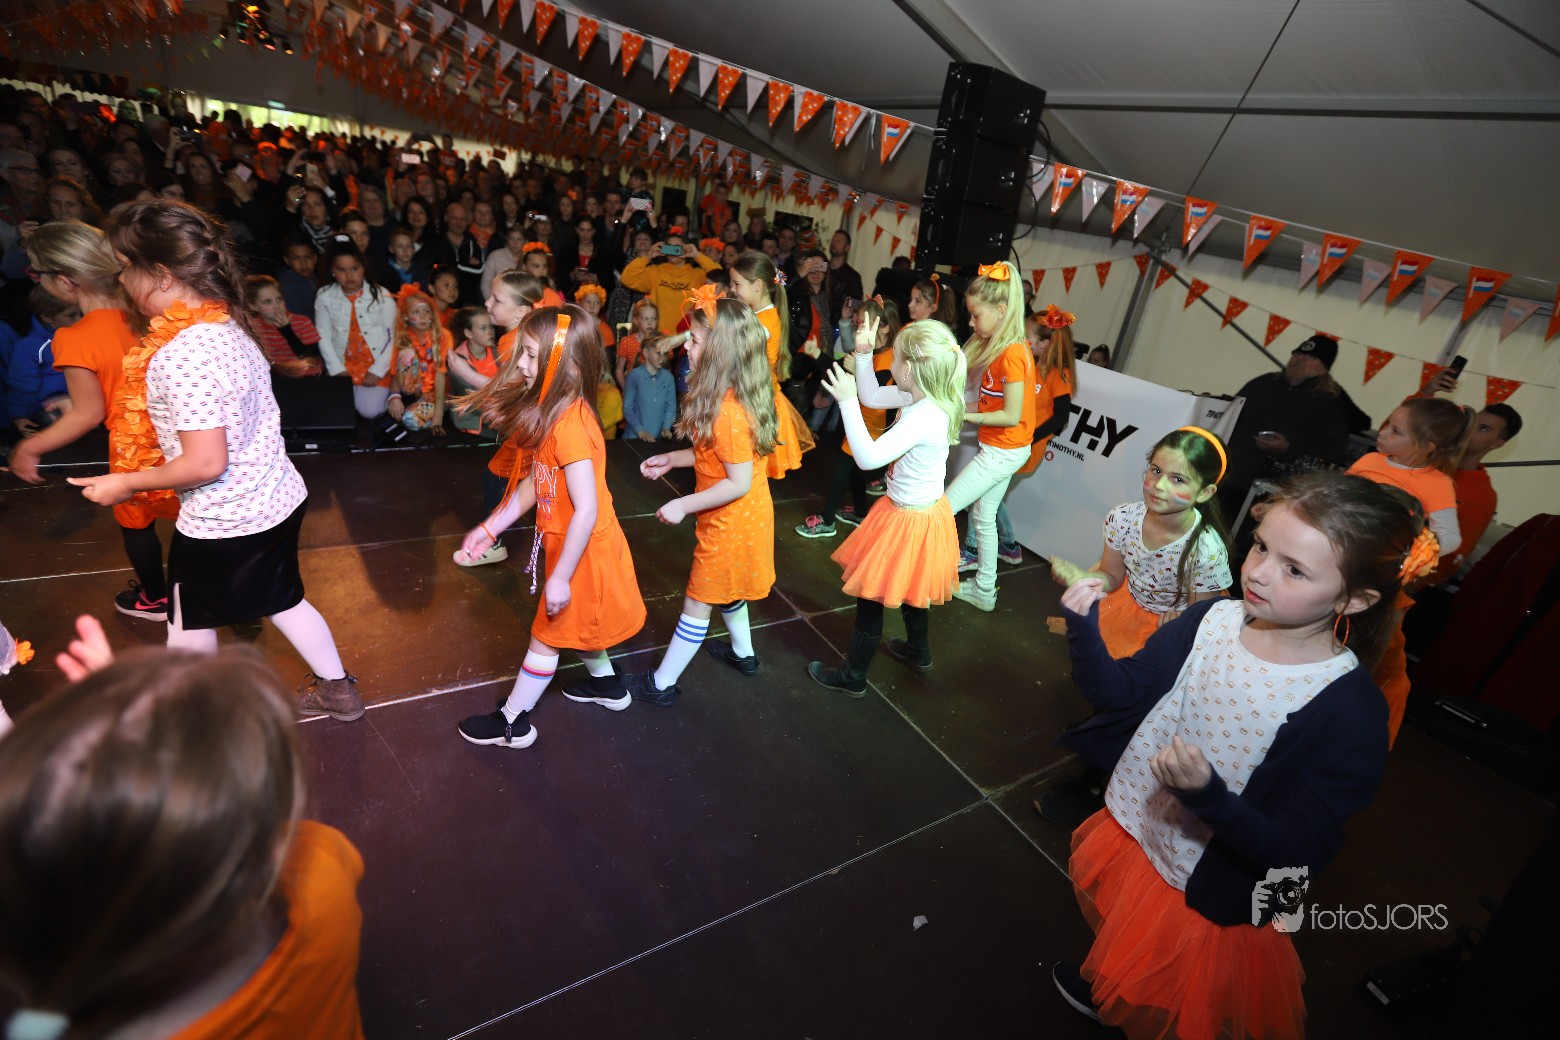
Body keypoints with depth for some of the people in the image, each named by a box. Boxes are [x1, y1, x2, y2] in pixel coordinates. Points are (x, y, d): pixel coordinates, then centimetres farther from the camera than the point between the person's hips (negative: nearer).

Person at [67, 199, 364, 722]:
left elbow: (206, 463, -26)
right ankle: (336, 689, 36)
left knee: (189, 625, 16)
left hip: (222, 523, -8)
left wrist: (126, 483, -11)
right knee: (282, 599, 23)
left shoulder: (182, 355, -25)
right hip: (277, 500, 8)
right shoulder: (228, 325, 1)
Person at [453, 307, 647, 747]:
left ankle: (513, 723, 30)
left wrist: (560, 577, -24)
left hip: (583, 550, -9)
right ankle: (607, 685, 50)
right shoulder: (550, 412, 0)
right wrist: (491, 527, 10)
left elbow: (586, 511, -30)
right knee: (573, 623, 27)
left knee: (547, 635, 9)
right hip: (570, 542, 9)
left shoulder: (569, 425, -30)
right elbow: (533, 481, 7)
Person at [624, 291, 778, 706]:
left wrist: (684, 506, -21)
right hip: (741, 517, 9)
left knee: (698, 603, 5)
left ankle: (661, 684, 22)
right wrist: (672, 459, 8)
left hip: (731, 522, -9)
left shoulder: (727, 411, -30)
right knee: (725, 591, 28)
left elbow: (739, 482, -27)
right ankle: (743, 654, 48)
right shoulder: (734, 396, -1)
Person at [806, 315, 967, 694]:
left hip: (909, 520, -10)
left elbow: (868, 457, -35)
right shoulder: (923, 399, -3)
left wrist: (847, 401, -32)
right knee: (910, 588, 29)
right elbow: (872, 396, 10)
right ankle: (918, 651, 52)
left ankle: (852, 676, 22)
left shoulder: (923, 419, -31)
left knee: (871, 595, 5)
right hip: (922, 508, 10)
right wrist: (864, 354, -1)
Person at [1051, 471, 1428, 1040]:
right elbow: (1121, 691, -8)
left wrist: (1208, 797, -41)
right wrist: (1084, 628, -25)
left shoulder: (1349, 709, -27)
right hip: (1131, 828, 5)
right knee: (1116, 945, 33)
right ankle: (1101, 982, 63)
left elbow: (1296, 853, -24)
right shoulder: (1212, 619, -14)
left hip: (1209, 899, -4)